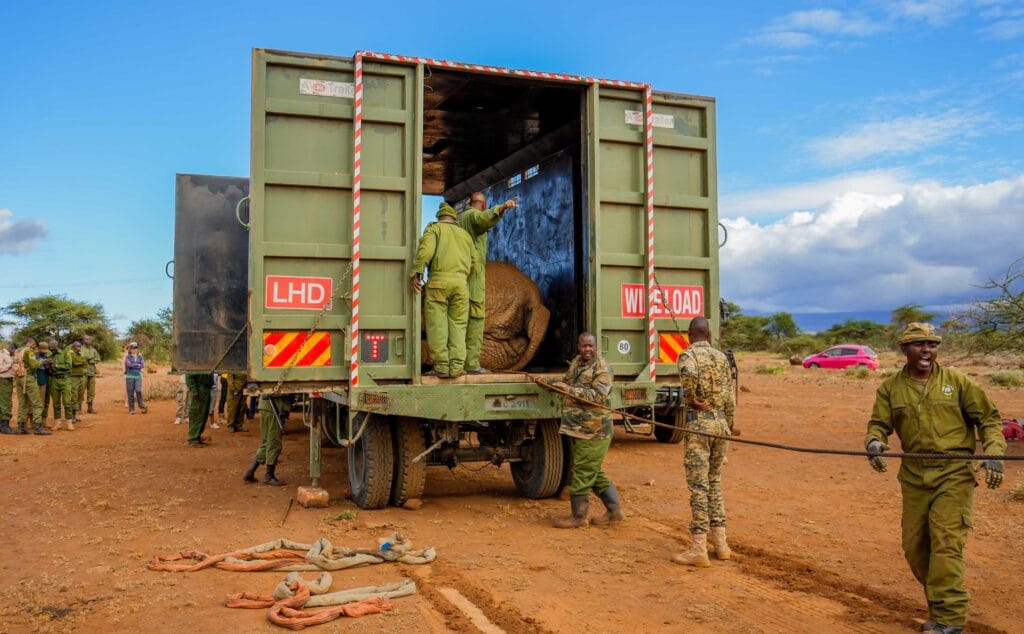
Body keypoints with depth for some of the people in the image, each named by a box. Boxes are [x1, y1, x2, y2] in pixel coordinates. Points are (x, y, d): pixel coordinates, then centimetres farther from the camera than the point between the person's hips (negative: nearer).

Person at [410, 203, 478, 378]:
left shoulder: (434, 228, 11)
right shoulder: (465, 234, 24)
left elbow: (425, 249, -10)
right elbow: (474, 264, 19)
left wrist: (416, 274, -13)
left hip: (439, 280, -3)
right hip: (460, 282, 3)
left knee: (437, 325, 0)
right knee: (457, 325, 6)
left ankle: (442, 366, -3)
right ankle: (456, 367, -2)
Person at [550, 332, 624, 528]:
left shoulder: (602, 368, -13)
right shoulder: (576, 361, 13)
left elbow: (598, 395, -24)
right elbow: (567, 381, 29)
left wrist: (569, 390, -26)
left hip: (593, 431, -9)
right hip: (579, 428, 9)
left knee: (582, 472, -3)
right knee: (594, 472, 16)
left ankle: (579, 516, 9)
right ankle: (615, 510, 25)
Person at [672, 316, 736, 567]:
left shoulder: (688, 355, -6)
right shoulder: (721, 357, 11)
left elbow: (688, 373, -31)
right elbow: (730, 399, 13)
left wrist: (691, 399, -14)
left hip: (698, 423, -6)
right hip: (720, 422, 6)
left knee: (698, 485, -4)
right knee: (714, 482, 16)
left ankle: (698, 549, -3)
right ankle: (720, 544, 19)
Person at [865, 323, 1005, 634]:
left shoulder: (956, 381, 0)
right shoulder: (890, 388, 5)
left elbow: (989, 418, 4)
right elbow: (879, 424, 5)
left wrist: (993, 453, -9)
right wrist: (875, 442, -17)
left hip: (954, 473, -4)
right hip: (914, 475, 4)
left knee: (945, 544, -12)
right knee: (914, 546, 8)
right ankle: (941, 605, 28)